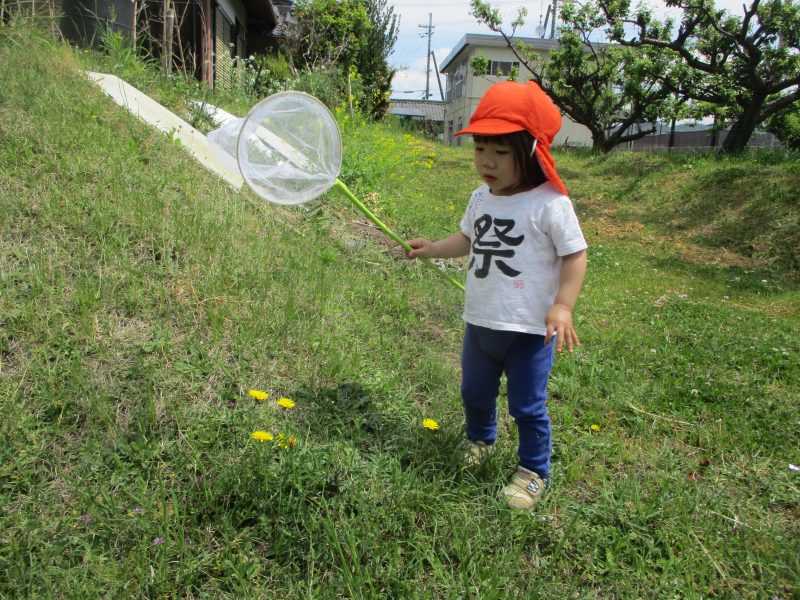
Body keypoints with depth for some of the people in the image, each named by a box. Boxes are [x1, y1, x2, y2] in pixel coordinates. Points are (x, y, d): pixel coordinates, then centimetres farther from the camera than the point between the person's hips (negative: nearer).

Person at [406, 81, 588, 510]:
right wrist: (432, 249, 11)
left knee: (527, 407, 6)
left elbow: (575, 255, -15)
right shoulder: (481, 199, 2)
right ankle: (479, 441, 53)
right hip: (480, 322, 7)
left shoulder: (550, 204, -19)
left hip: (530, 330, -6)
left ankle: (533, 472, 30)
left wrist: (563, 305, -24)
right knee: (474, 393, 24)